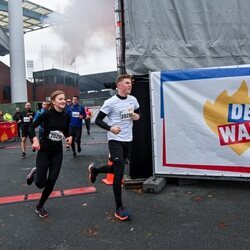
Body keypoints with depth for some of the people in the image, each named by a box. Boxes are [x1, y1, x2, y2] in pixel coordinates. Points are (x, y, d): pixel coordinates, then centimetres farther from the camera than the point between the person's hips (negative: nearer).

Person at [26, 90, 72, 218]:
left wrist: (69, 137, -7)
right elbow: (32, 126, -7)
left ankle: (39, 206, 26)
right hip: (44, 150, -4)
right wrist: (35, 140, -22)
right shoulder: (47, 114, -15)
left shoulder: (66, 116, -2)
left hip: (57, 152, 4)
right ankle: (34, 173, 32)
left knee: (51, 182, 4)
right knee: (40, 183, -4)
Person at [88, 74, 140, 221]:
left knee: (117, 169, 18)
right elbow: (98, 120, -9)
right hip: (115, 140, -6)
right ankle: (119, 208, -1)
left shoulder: (133, 99, 5)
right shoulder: (110, 102, -12)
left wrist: (137, 116, -2)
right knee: (119, 172, -12)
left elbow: (138, 112, 22)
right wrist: (110, 128, -26)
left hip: (128, 140, 7)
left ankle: (94, 170, 47)